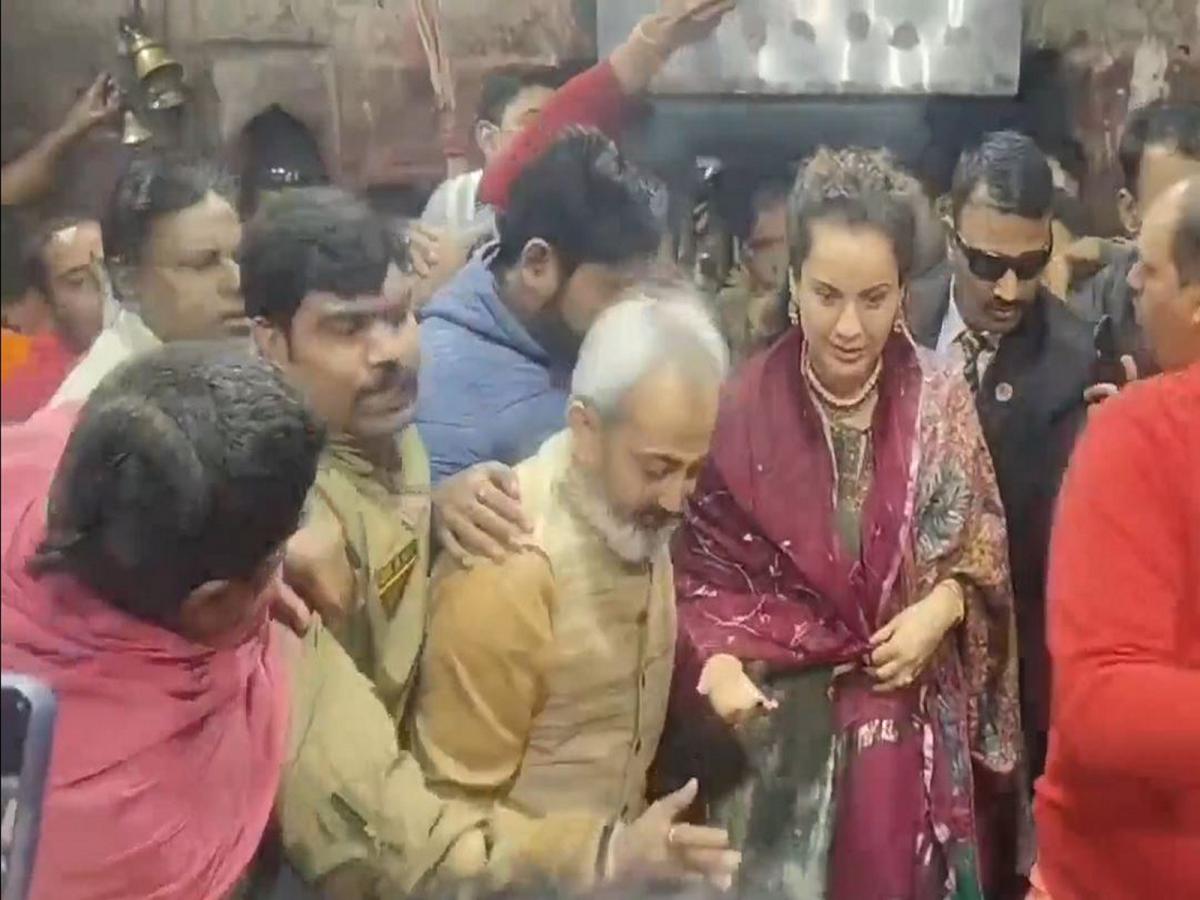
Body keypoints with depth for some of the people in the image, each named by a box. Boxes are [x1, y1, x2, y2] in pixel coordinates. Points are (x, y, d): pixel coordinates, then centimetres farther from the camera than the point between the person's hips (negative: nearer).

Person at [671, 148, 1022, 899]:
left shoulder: (940, 399, -4)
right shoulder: (744, 408, -11)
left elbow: (982, 547, 7)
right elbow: (701, 570, -5)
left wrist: (941, 609, -11)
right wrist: (716, 662, -21)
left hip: (910, 720, 2)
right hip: (779, 722, -2)